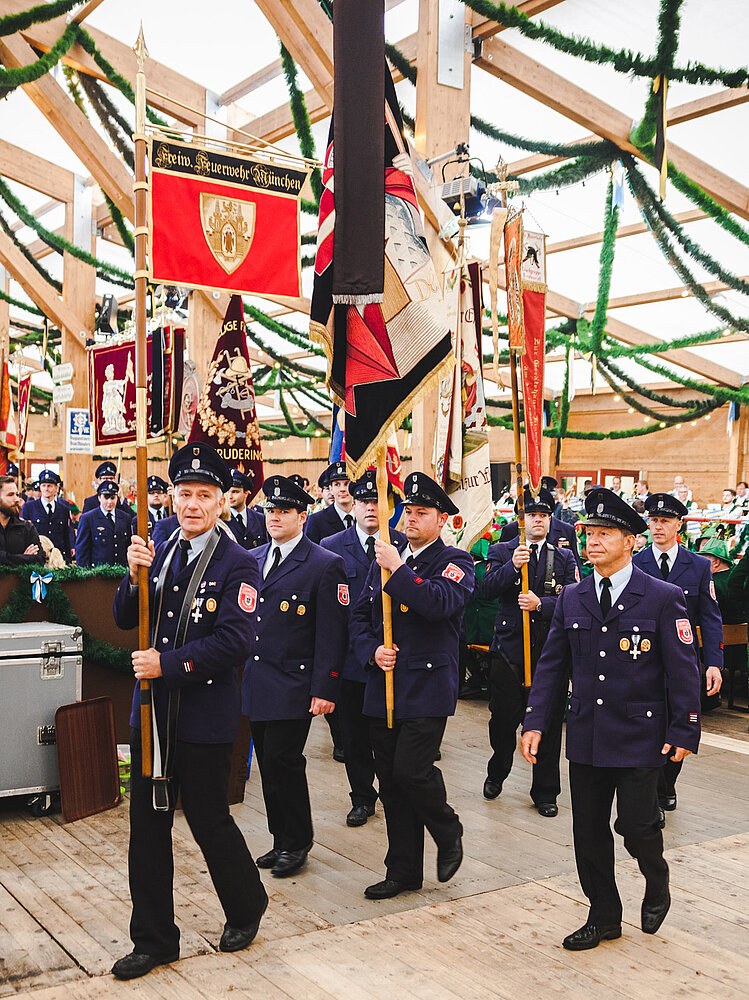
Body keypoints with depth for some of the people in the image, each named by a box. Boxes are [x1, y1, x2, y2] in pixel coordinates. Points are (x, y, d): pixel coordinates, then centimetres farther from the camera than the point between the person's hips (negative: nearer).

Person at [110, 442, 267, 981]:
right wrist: (136, 576, -11)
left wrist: (167, 664, -19)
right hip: (152, 712, 6)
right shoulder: (160, 553, 8)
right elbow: (125, 619, 7)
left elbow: (235, 640, -18)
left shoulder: (238, 564, -10)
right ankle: (154, 940, 25)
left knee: (209, 821, 7)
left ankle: (247, 907, 35)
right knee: (147, 825, 10)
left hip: (206, 718, -5)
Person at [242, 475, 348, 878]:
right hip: (255, 685, 6)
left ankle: (296, 844, 15)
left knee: (283, 762, -4)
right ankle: (282, 841, 27)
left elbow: (332, 634, -9)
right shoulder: (251, 559, 12)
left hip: (293, 687, -6)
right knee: (269, 765, 12)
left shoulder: (326, 566, -6)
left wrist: (324, 690, -14)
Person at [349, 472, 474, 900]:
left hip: (428, 687, -6)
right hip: (383, 687, 6)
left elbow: (439, 603, -23)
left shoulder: (455, 562, -3)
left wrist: (398, 569, -21)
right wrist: (373, 651, -3)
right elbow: (361, 616, 15)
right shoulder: (385, 560, 14)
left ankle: (449, 832, 18)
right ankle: (404, 872, 22)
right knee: (390, 780, 9)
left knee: (412, 769, -13)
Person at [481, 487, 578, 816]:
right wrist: (512, 567, -28)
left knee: (548, 724, 5)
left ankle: (545, 792, 20)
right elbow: (487, 588, -11)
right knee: (503, 719, 8)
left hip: (550, 651, 1)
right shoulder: (501, 552, 5)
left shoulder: (565, 557, 9)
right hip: (509, 649, -1)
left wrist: (540, 603, -22)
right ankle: (497, 774, 35)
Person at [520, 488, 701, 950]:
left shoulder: (664, 598, -6)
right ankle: (604, 917, 28)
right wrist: (535, 722, 0)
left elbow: (683, 670, -5)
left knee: (636, 825, -3)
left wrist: (684, 731, -8)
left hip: (640, 737, -4)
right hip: (586, 736, 4)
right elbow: (552, 665, 7)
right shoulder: (572, 598, 5)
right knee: (589, 830, 9)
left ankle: (657, 886, 31)